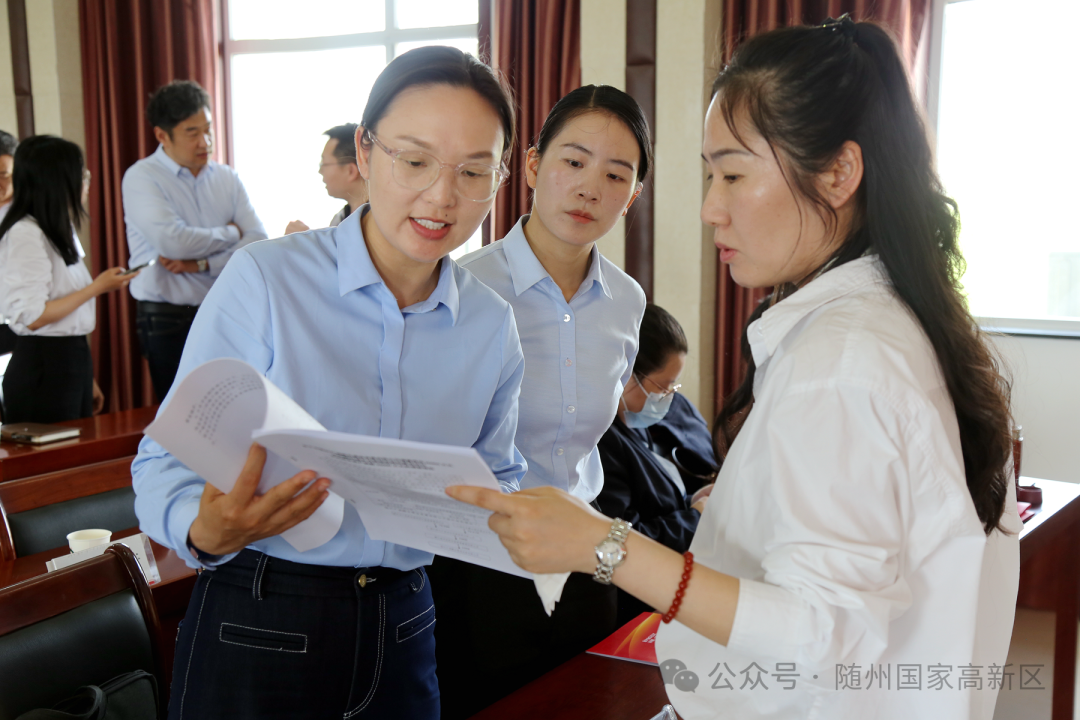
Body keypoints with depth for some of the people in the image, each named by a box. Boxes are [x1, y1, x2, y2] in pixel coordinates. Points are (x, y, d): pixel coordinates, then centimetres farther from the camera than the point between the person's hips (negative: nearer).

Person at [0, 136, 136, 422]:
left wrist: (86, 379, 17)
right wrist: (97, 287, -14)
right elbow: (32, 317, -20)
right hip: (43, 369, -9)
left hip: (72, 359, 9)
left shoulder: (58, 232, 15)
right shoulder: (25, 235, -14)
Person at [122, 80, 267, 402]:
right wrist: (230, 233, -3)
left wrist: (201, 264, -13)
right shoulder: (141, 178, -4)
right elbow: (172, 241, -19)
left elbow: (259, 243, -1)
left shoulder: (227, 178, 10)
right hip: (169, 322, -4)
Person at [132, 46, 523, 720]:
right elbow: (168, 461, -11)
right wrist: (210, 531, -31)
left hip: (402, 632, 4)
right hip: (256, 629, -4)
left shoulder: (493, 324, 1)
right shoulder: (263, 280, -13)